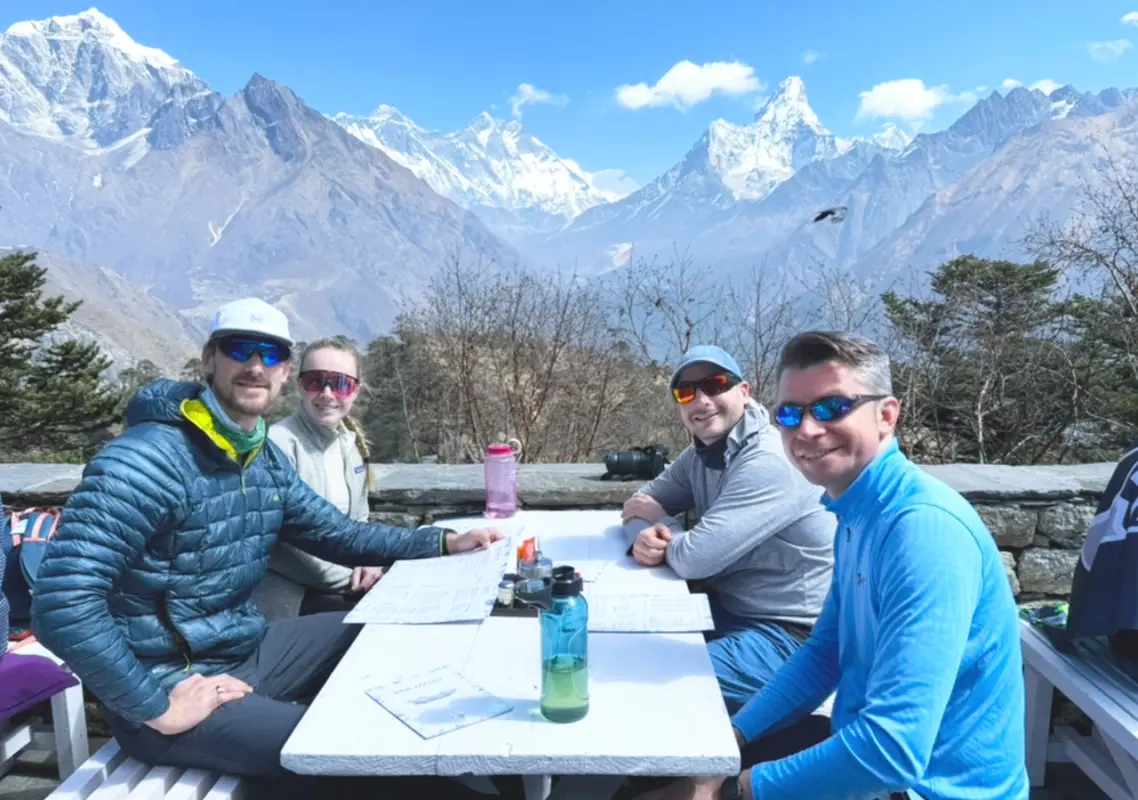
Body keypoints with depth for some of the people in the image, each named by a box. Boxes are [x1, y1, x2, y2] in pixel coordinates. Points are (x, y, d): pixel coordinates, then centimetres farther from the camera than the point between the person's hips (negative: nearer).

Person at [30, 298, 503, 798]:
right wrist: (159, 708, -25)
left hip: (246, 651, 8)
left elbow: (338, 534, 11)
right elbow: (61, 605, -29)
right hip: (169, 683, -8)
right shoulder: (149, 458, -23)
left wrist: (443, 543, 2)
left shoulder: (266, 459, 3)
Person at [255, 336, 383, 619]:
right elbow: (276, 541, -21)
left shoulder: (351, 442, 5)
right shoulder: (279, 444, -19)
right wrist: (351, 576, -15)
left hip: (345, 579, 7)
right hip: (287, 594, -7)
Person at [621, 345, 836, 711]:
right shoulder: (702, 452, 5)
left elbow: (694, 558, -28)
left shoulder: (769, 462, -25)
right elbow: (641, 503, 9)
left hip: (788, 636, -9)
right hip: (730, 609, 9)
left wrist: (660, 524, -6)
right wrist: (644, 536, -16)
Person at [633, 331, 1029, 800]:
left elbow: (893, 753, -32)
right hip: (863, 751, 8)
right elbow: (824, 653, 10)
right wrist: (725, 743, 0)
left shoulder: (925, 528, -27)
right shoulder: (858, 514, 3)